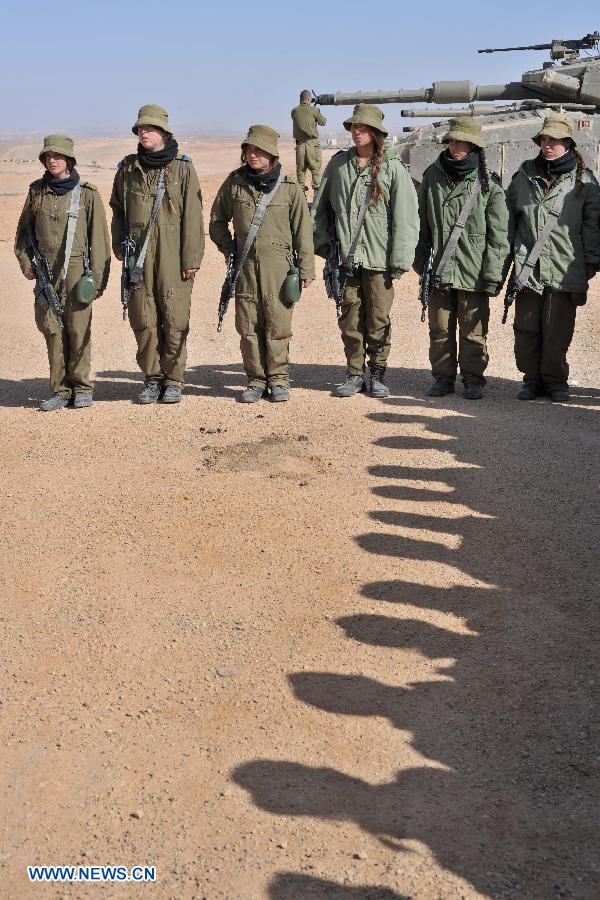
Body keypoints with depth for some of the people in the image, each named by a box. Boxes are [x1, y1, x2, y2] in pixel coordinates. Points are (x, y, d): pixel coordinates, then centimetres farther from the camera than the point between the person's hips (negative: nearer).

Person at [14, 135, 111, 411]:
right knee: (52, 330, 3)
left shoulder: (87, 193, 0)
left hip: (76, 270, -3)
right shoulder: (37, 191, 11)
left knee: (78, 330, -3)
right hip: (46, 272, 3)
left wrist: (99, 277, -4)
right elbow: (24, 229, 21)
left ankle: (82, 388, 10)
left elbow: (99, 237, 0)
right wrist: (25, 260, 8)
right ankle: (60, 390, 11)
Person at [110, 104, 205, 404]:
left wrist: (192, 257, -7)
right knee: (143, 319, 4)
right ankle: (152, 379, 15)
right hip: (139, 255, 3)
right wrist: (121, 249, 8)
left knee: (175, 319, -2)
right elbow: (118, 211, 17)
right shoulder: (127, 169, 11)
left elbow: (192, 215, -2)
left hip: (173, 254, -3)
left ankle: (173, 380, 9)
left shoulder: (182, 168, 1)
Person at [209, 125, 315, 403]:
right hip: (245, 265, 2)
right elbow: (217, 221, 18)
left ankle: (278, 380, 10)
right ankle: (256, 380, 14)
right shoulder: (234, 183, 6)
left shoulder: (289, 188, 1)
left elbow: (302, 230, 4)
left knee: (277, 325, -3)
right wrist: (230, 250, 9)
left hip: (278, 265, -2)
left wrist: (305, 269, 2)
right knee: (248, 326, 3)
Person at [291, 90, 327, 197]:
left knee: (300, 170, 8)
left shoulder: (294, 111, 3)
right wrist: (319, 113, 26)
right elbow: (323, 122, 7)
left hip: (299, 144, 3)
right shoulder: (313, 110, -4)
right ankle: (317, 191, -4)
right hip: (312, 143, -3)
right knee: (316, 169, 1)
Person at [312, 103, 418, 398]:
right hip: (345, 258, 3)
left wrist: (400, 260, -8)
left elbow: (405, 216, -4)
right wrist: (323, 241, 9)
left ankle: (378, 374, 17)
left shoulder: (392, 167, -1)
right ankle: (355, 373, 19)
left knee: (378, 320, 3)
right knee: (350, 320, 7)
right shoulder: (338, 163, 8)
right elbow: (319, 205, 17)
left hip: (378, 259, -3)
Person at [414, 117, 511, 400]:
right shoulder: (432, 176, 7)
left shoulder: (489, 184, -2)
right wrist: (421, 261, 11)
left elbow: (498, 235, -3)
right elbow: (421, 222, 14)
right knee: (440, 329, 9)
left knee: (473, 331, 3)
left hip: (473, 271, -3)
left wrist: (493, 275, -8)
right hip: (438, 269, 3)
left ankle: (473, 379, 15)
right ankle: (443, 377, 21)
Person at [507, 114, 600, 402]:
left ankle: (555, 381, 11)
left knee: (558, 329, -1)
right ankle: (532, 379, 15)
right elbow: (509, 217, 16)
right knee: (526, 327, 3)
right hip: (528, 267, 2)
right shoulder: (523, 176, 11)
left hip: (566, 269, -2)